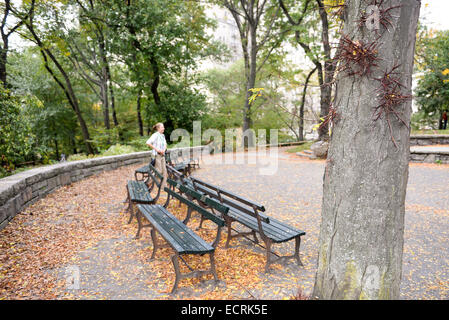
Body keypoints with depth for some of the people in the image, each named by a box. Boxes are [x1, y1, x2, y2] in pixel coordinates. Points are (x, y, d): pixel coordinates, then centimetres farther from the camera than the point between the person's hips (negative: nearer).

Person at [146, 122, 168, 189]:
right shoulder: (155, 135, -13)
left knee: (164, 170, 6)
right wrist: (156, 149, -19)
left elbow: (165, 144, 21)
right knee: (159, 171, -5)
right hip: (157, 155, -8)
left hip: (162, 155, 8)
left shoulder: (163, 135, 11)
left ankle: (164, 186, 13)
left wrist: (164, 150, 0)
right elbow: (148, 143, -21)